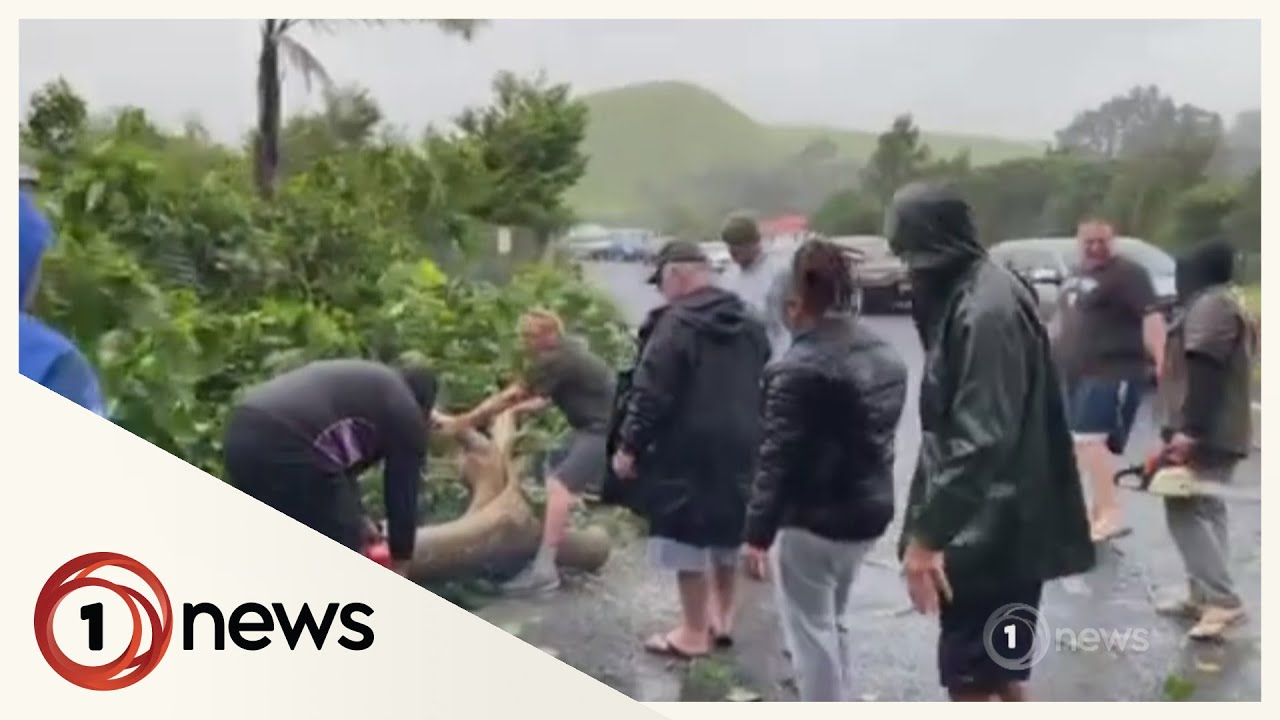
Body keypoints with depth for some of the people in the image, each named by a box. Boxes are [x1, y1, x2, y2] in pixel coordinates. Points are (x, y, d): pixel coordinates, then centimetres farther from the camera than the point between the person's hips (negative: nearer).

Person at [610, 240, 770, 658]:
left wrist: (629, 445, -9)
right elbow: (765, 388, 18)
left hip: (689, 450, -8)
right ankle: (722, 619, 31)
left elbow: (651, 394, -17)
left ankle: (694, 633, 10)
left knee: (688, 541, 2)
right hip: (739, 447, 8)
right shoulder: (749, 323, 11)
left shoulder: (675, 324, -14)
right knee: (727, 534, 19)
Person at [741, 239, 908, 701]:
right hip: (868, 510, 9)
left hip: (813, 519, -9)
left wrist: (757, 533, -16)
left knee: (811, 632, 4)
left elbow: (778, 459, -21)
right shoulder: (886, 355, 8)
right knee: (831, 622, 23)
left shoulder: (801, 368, -20)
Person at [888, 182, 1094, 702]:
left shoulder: (985, 311, -21)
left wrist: (926, 533, -24)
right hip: (995, 528, 10)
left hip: (989, 532, -10)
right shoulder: (971, 298, 9)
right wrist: (929, 524, 17)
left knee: (971, 681, 2)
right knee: (1001, 674, 20)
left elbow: (980, 441, -26)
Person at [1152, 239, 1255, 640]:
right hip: (1221, 432, 11)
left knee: (1186, 513, -11)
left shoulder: (1209, 305, -12)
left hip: (1202, 435, -11)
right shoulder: (1226, 306, 22)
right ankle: (1204, 596, 16)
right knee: (1205, 511, 12)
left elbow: (1206, 372, -23)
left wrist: (1190, 430, -28)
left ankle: (1222, 601, -13)